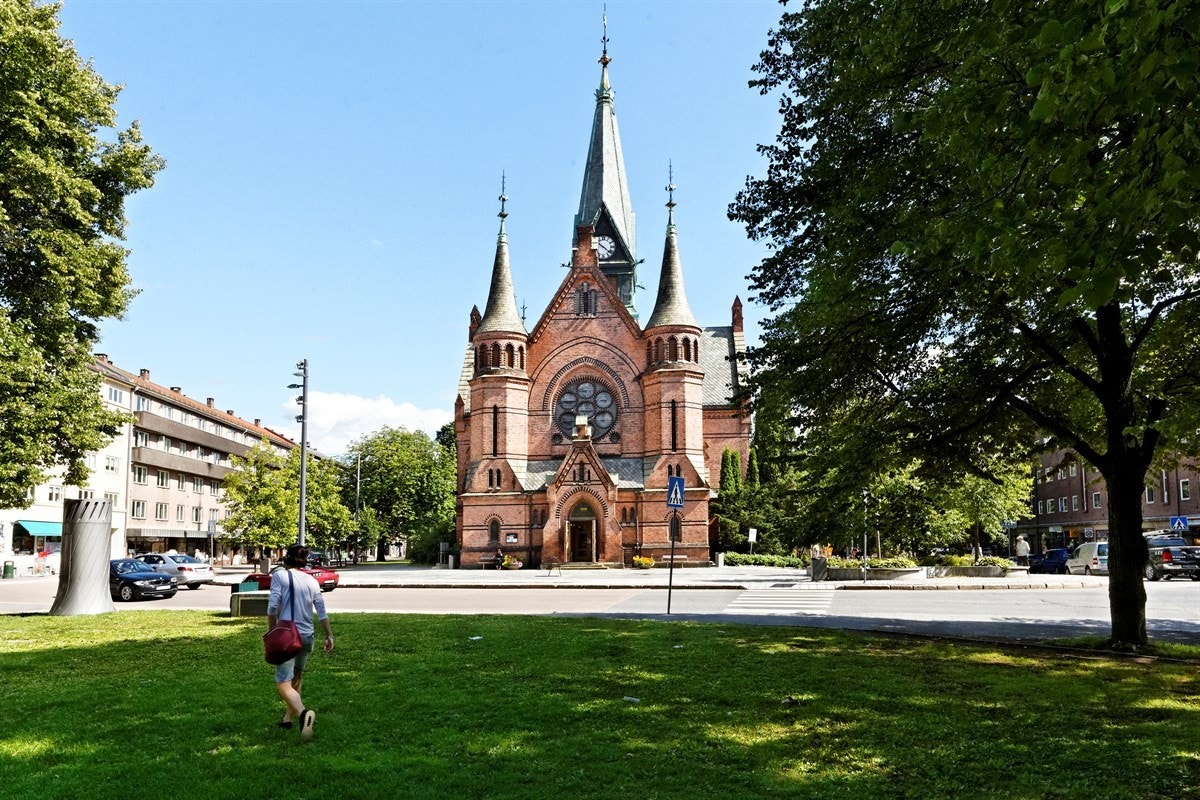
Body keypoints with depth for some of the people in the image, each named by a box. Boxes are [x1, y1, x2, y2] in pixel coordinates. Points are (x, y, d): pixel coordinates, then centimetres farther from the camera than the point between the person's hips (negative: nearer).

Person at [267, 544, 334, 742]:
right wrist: (329, 636, 12)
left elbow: (272, 606, -10)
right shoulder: (312, 581, 10)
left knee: (283, 683, -9)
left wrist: (271, 632, -1)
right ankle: (288, 717, 33)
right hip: (307, 636, 5)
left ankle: (303, 712, -34)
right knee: (296, 677, 24)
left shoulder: (279, 575, -1)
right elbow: (322, 612, 8)